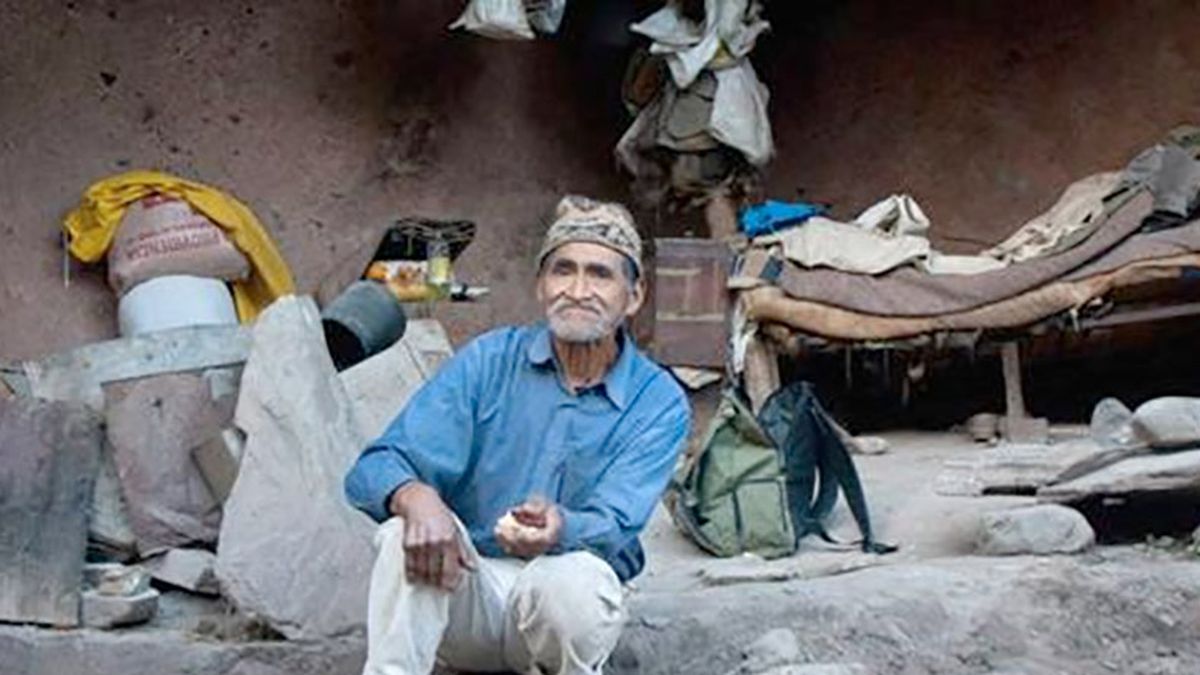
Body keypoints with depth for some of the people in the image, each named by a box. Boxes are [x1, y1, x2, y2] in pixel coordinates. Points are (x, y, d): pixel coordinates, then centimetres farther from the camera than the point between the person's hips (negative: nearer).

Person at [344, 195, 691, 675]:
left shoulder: (659, 403, -3)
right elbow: (373, 470, -9)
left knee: (577, 578, -35)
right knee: (411, 534, -31)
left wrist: (557, 528, -43)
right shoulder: (489, 360, 0)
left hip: (565, 598, 0)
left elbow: (613, 527, -17)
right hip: (467, 591, 1)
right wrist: (416, 498, -36)